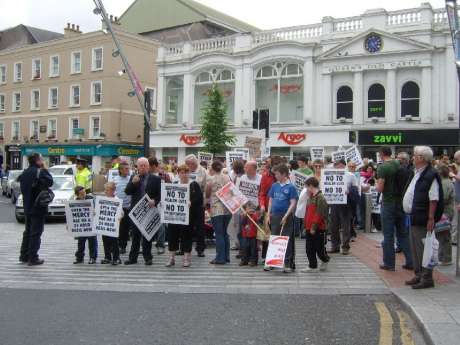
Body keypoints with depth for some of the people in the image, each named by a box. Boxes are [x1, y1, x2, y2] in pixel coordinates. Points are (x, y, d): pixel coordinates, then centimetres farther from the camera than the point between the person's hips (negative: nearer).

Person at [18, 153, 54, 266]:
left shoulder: (24, 173, 11)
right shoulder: (40, 172, -16)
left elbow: (23, 188, 15)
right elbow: (49, 182, -13)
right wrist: (45, 170, -7)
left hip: (27, 207, 8)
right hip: (38, 207, -8)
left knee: (28, 231, 17)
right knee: (36, 233, -3)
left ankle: (24, 256, 23)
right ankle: (33, 258, -3)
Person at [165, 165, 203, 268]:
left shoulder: (194, 185, 2)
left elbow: (199, 198, -7)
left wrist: (191, 203, -22)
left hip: (188, 215, -3)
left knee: (187, 235, 2)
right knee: (172, 234, 4)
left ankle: (187, 258, 13)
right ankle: (171, 258, 15)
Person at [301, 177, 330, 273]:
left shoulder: (320, 198, -17)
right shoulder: (310, 197, 13)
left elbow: (319, 214, -21)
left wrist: (314, 227, -21)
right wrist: (306, 226, 16)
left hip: (318, 229, -9)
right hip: (309, 229, 9)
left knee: (319, 247, 5)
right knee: (309, 248, 8)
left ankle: (325, 260, 29)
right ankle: (312, 266, 15)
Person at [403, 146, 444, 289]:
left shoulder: (431, 175, -16)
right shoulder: (418, 173, 14)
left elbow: (434, 199, -19)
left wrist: (431, 218, -21)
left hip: (423, 220, -10)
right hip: (415, 218, 10)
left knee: (424, 249, -3)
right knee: (415, 248, 16)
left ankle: (427, 278, 5)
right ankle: (419, 275, 26)